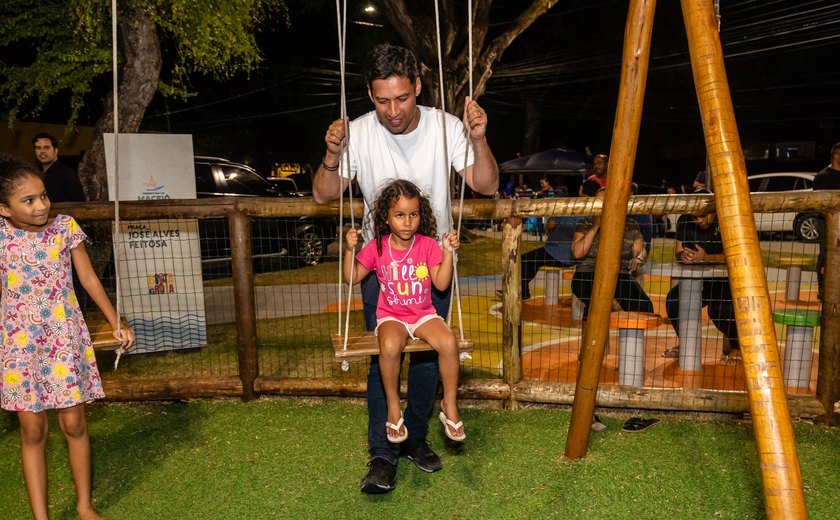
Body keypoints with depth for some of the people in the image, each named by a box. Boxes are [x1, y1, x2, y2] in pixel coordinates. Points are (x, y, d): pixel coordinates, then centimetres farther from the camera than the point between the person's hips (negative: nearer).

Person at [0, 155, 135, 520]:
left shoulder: (64, 227, -5)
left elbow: (88, 278, 3)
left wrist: (116, 323, 3)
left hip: (65, 339, 0)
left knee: (73, 424, 6)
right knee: (32, 431, 7)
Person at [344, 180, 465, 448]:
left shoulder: (428, 245, -2)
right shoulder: (377, 247, -1)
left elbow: (441, 283, -6)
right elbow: (351, 278, 3)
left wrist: (448, 252, -16)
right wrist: (350, 250, -10)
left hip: (424, 314, 1)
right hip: (391, 317, -1)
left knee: (448, 342, -29)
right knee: (390, 346, -35)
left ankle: (450, 404, -8)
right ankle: (393, 407, -12)